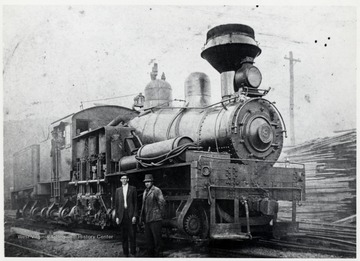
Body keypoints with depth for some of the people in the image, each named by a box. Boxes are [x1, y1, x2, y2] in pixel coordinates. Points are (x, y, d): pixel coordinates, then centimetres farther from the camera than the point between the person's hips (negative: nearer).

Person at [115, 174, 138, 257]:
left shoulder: (133, 189, 5)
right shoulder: (118, 190, 12)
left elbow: (135, 203, 2)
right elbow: (116, 204, 11)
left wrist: (134, 215, -5)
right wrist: (117, 216, 4)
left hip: (131, 214, -2)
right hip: (122, 215, 2)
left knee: (132, 235, -3)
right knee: (124, 236, 5)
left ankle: (133, 253, 4)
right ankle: (125, 253, 11)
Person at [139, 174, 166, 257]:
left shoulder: (156, 190, -10)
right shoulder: (145, 191, 15)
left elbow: (162, 202, -16)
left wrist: (159, 212, -6)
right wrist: (141, 216, 17)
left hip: (155, 219, -8)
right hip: (147, 219, 8)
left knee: (156, 238, -2)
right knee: (148, 238, 12)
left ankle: (157, 254, 6)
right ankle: (150, 254, 20)